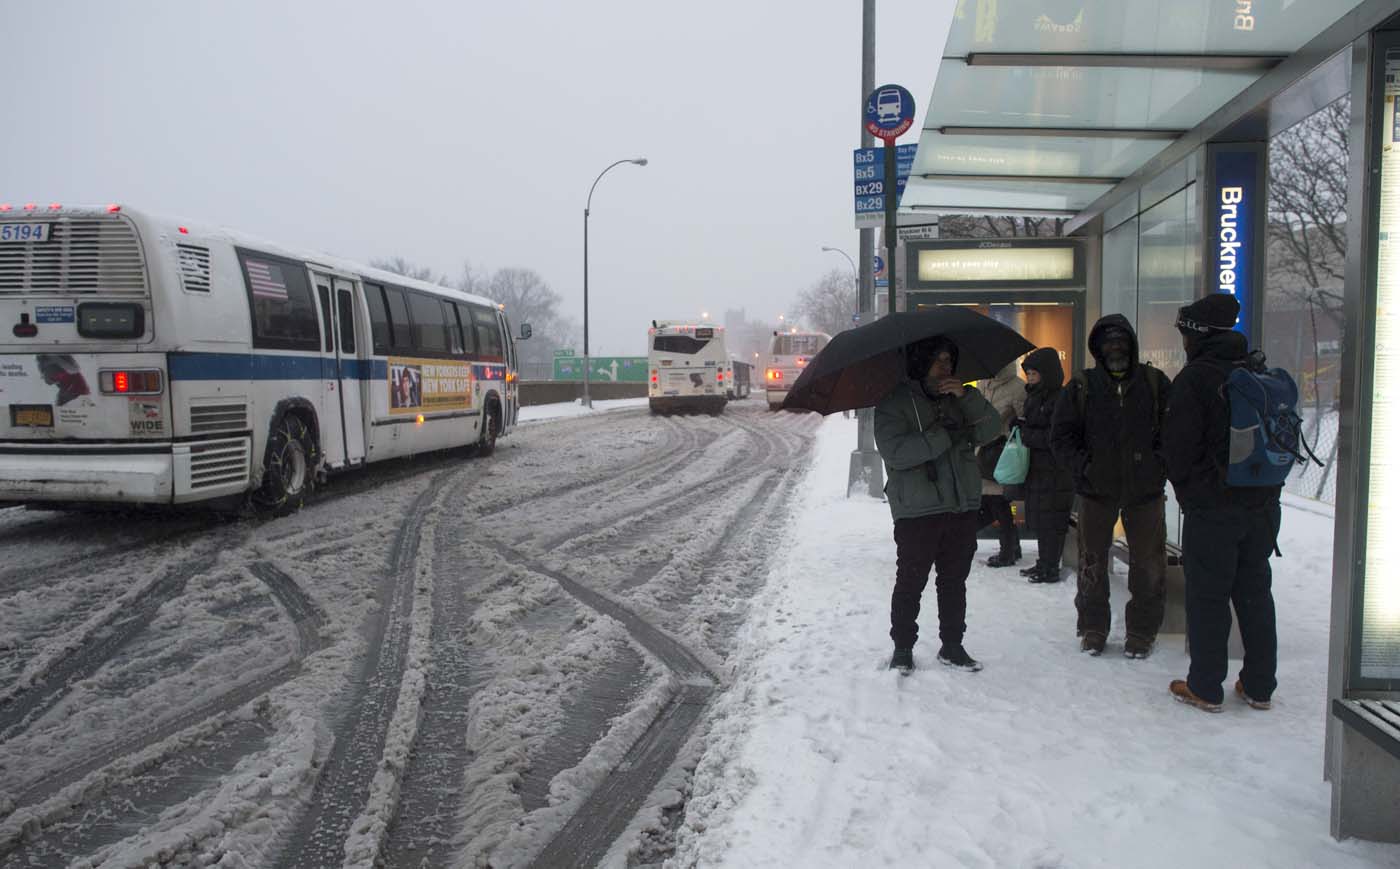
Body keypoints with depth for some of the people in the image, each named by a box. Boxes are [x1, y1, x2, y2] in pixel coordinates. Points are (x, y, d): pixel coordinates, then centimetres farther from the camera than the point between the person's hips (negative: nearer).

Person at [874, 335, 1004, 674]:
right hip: (916, 512, -5)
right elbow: (894, 451, -20)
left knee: (955, 581, 14)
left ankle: (952, 646, 27)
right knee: (910, 582, 4)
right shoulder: (894, 402, -7)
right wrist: (945, 436, -20)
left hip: (963, 508, 5)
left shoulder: (958, 399, 12)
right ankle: (902, 648, 18)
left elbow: (991, 429, 0)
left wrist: (967, 396, -14)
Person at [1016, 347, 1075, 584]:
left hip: (1055, 471, -9)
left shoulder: (1060, 399, -15)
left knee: (1051, 520, -2)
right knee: (1038, 519, 15)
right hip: (1037, 467, 9)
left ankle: (1051, 568, 7)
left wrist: (1028, 435, -14)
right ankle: (1043, 562, 25)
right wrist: (1021, 426, 3)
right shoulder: (1033, 397, 14)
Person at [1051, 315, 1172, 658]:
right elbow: (1061, 435, 1)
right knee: (1092, 560, 8)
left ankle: (1142, 631, 21)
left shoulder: (1155, 383, 2)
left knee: (1148, 562, 7)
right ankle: (1092, 628, 23)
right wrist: (1084, 466, -10)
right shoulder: (1081, 386, -1)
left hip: (1145, 488, 1)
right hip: (1097, 488, 0)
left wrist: (1160, 462, -8)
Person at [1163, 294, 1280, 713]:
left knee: (1207, 597, 3)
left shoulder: (1195, 378, -14)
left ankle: (1205, 687, 10)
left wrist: (1186, 490, 2)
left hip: (1211, 509, -6)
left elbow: (1179, 447, -14)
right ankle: (1259, 686, 22)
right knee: (1255, 592, 14)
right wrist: (1266, 483, 18)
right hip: (1262, 503, 7)